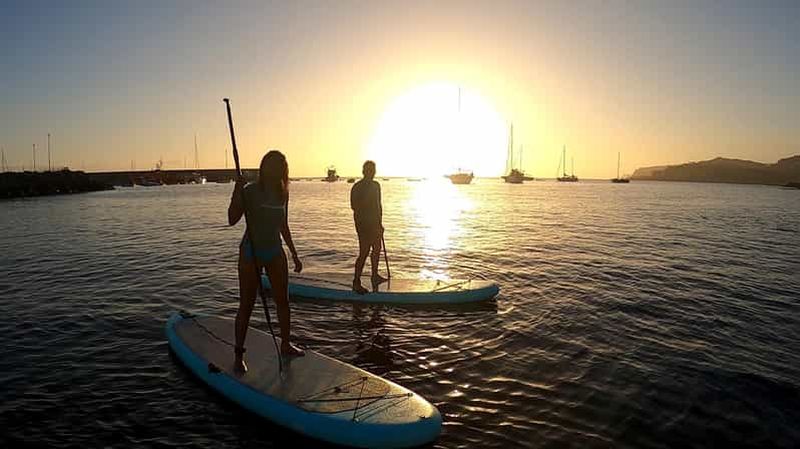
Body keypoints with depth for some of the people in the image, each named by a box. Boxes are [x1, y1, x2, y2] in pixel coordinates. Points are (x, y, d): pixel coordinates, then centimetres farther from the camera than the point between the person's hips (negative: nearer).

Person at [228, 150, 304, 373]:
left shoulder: (282, 194, 6)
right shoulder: (250, 191, -9)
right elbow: (232, 220, -17)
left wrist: (294, 254, 18)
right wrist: (236, 193, -29)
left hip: (275, 251, 5)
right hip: (251, 252, -5)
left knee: (283, 300, 12)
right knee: (246, 305, 0)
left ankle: (286, 344, 27)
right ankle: (238, 354, 11)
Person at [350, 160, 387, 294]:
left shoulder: (376, 185, 13)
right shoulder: (357, 187, -10)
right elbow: (354, 206, -15)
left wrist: (380, 222, 17)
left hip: (375, 223, 8)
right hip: (363, 224, -8)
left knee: (377, 249, 17)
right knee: (364, 253, -9)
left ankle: (375, 276, 33)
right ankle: (356, 282, -3)